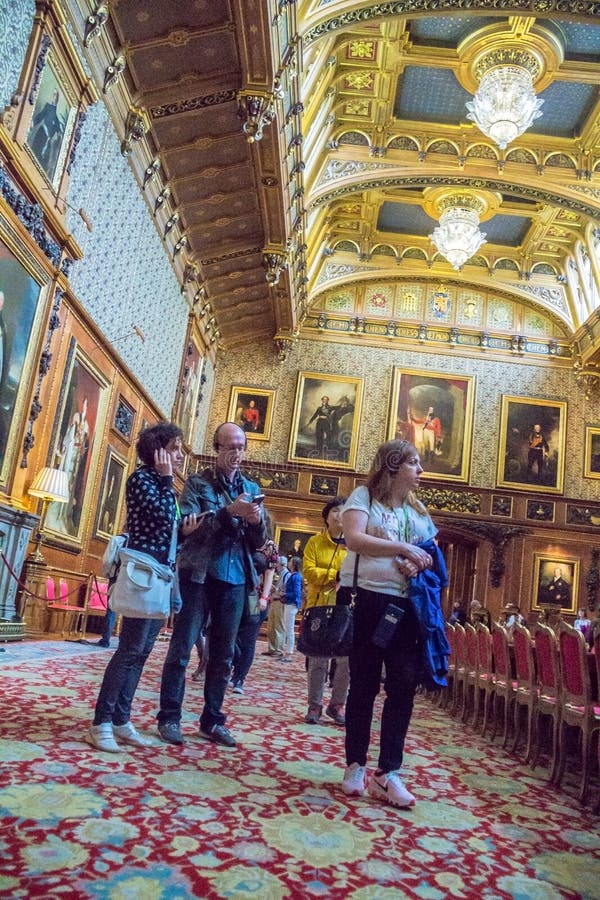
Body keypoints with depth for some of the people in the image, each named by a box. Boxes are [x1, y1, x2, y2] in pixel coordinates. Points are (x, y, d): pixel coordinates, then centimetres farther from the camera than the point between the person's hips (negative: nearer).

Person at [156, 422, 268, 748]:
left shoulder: (251, 488, 11)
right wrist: (229, 511, -21)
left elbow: (259, 542, 10)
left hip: (235, 580, 4)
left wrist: (256, 520, -12)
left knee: (223, 655, 10)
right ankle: (169, 717, 13)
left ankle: (212, 720, 21)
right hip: (199, 575, -4)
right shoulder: (197, 482, 0)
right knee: (181, 648, 1)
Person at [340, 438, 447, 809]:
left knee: (403, 685, 2)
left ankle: (388, 772, 12)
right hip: (367, 600, -5)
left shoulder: (419, 510, 15)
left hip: (408, 605, 5)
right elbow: (354, 539, -17)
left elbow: (434, 554, 15)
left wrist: (421, 564, -8)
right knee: (364, 684, 6)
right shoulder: (363, 496, -2)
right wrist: (402, 548, -20)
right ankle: (355, 766, 20)